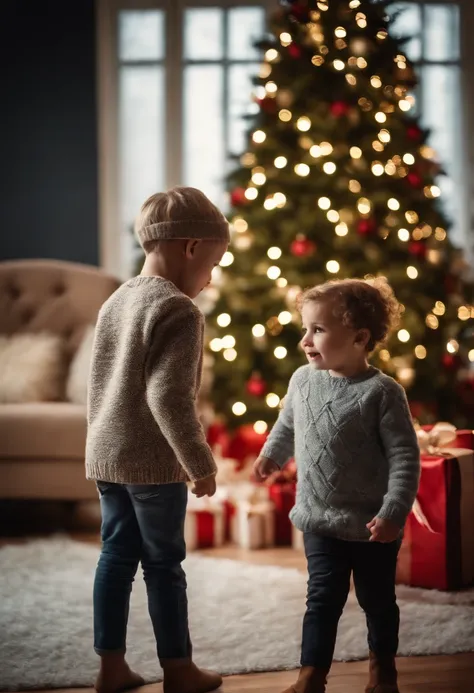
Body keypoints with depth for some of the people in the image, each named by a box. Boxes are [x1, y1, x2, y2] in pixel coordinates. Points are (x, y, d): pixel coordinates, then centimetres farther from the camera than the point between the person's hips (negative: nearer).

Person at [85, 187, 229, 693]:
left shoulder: (116, 301, 10)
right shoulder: (179, 312, -17)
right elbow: (169, 398, -23)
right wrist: (200, 463, -15)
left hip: (105, 454, 8)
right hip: (153, 460, -8)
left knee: (117, 555, 13)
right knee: (164, 563, 3)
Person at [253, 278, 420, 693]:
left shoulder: (381, 392, -18)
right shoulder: (303, 380, -2)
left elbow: (404, 455, -18)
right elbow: (288, 424, 21)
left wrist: (394, 512, -22)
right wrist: (272, 454, 33)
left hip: (372, 526, -3)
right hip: (320, 520, 3)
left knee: (377, 600, 15)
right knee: (323, 599, 3)